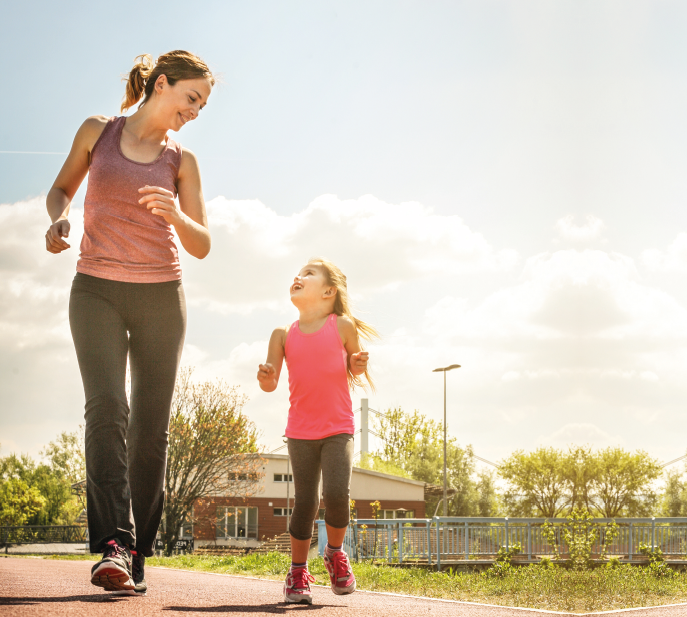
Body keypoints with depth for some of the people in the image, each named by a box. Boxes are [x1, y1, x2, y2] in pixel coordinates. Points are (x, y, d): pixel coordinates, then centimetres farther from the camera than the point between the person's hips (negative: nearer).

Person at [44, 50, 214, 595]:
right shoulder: (97, 131, 6)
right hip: (96, 290, -1)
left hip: (160, 296, 2)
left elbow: (201, 247, 5)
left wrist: (175, 215, -16)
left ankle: (137, 558, 3)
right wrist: (59, 219, -4)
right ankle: (113, 543, -31)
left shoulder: (181, 161, 7)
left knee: (151, 427, -3)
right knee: (106, 406, -21)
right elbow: (62, 189, 19)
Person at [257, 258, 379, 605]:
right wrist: (265, 376, -23)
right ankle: (298, 572, 14)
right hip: (300, 431, 1)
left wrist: (358, 364, -12)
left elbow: (354, 371, 10)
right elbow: (270, 384, 0)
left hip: (338, 429, -1)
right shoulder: (283, 335, 3)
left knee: (337, 494, -16)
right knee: (305, 501, -1)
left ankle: (335, 553, 13)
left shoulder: (343, 326, 0)